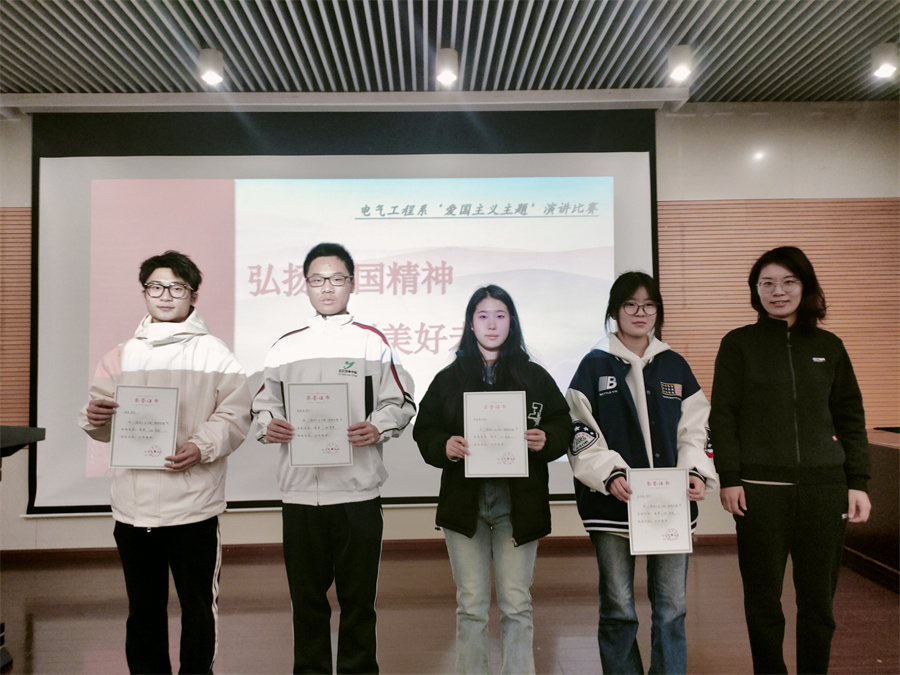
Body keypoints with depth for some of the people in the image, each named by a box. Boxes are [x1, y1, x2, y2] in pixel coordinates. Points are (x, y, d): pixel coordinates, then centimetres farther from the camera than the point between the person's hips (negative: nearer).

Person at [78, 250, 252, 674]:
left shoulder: (215, 354, 0)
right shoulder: (121, 356, 12)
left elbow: (235, 415, -7)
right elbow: (106, 427, 14)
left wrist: (202, 447, -22)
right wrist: (95, 417, -9)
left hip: (194, 504, -3)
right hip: (132, 504, 4)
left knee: (198, 606, 8)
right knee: (143, 608, 17)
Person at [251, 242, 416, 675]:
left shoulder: (373, 342, 4)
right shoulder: (286, 346, 11)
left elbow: (401, 403, 1)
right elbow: (263, 404, 13)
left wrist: (378, 428, -17)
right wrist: (269, 425, -8)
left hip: (358, 492, -2)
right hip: (300, 492, 2)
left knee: (358, 597, 8)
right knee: (306, 596, 13)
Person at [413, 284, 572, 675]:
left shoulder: (535, 376, 6)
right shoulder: (449, 378, 6)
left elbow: (563, 426, 7)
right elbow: (424, 430, 5)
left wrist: (546, 440, -13)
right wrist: (444, 447, -15)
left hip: (519, 503, 0)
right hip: (464, 500, 1)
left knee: (516, 605, 7)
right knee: (471, 606, 8)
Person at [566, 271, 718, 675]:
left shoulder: (675, 366, 11)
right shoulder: (595, 365, 2)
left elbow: (694, 429, 10)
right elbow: (580, 432, -4)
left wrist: (697, 473, -7)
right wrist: (610, 475, -17)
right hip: (612, 501, -2)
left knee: (671, 607, 9)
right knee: (618, 609, 8)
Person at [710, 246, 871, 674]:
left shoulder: (828, 346, 11)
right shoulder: (739, 344, 3)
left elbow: (851, 418, 12)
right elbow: (723, 415, -1)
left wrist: (859, 482, 5)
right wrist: (729, 478, -8)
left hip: (824, 487, 2)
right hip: (760, 488, -2)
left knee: (818, 600, 8)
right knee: (763, 599, 5)